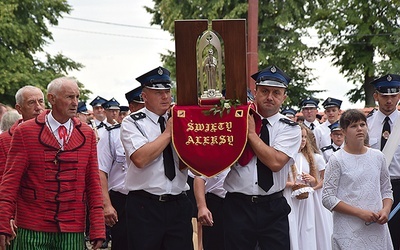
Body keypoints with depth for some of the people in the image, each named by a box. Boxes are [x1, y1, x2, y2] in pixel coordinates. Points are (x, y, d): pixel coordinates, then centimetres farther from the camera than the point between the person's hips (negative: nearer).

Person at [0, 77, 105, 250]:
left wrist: (97, 229, 1)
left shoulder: (87, 134, 8)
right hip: (33, 230, -2)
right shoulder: (25, 132, 0)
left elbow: (93, 182, 8)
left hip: (73, 231, 2)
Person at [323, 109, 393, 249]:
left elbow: (386, 190, 16)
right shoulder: (337, 160, -3)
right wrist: (360, 213, -15)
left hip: (378, 229, 4)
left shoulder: (378, 156, 10)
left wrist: (386, 210, -5)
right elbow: (328, 199, -8)